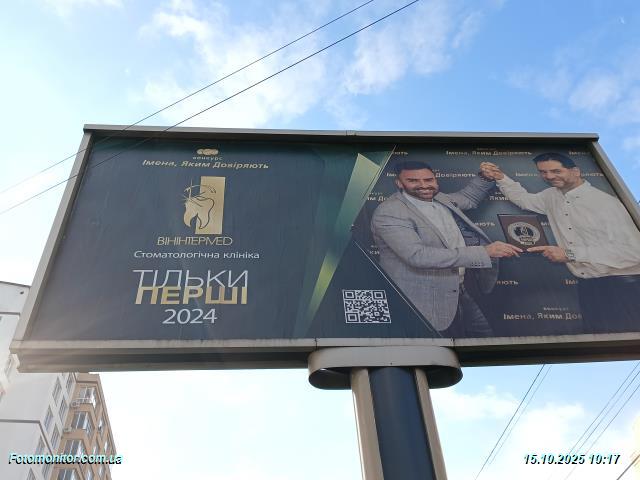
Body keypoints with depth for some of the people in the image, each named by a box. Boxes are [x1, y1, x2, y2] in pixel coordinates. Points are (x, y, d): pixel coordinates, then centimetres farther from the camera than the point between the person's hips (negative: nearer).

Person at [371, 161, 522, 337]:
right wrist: (484, 252, -27)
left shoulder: (441, 199, 8)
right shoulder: (389, 213, -18)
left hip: (462, 293, 8)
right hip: (428, 303, -8)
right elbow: (417, 255, -30)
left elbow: (468, 197, 31)